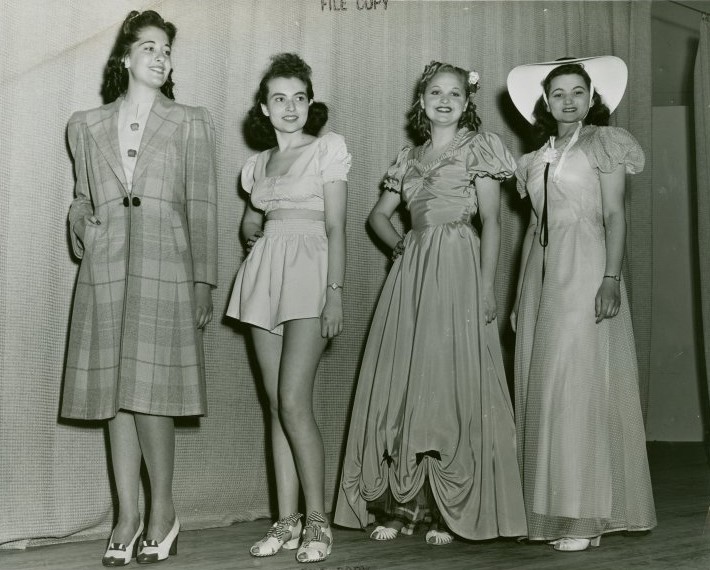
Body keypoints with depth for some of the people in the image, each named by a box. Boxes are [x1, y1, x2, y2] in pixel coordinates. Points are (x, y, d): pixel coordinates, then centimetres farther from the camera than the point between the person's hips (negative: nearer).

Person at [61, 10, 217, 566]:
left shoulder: (190, 123, 9)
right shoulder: (86, 126, 15)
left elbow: (202, 206, 4)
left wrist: (204, 281, -2)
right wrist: (81, 222, 1)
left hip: (164, 268, -3)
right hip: (105, 270, 3)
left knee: (148, 390, -9)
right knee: (114, 393, 2)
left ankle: (162, 510, 6)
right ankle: (128, 515, 11)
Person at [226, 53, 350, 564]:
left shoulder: (328, 148, 2)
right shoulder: (259, 162, 17)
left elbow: (335, 227, -5)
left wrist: (335, 292, -13)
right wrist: (253, 231, 9)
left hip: (308, 272, -6)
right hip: (265, 273, 6)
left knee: (294, 401, -14)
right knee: (277, 404, 4)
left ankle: (317, 519, -4)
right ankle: (287, 521, 9)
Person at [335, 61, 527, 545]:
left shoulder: (478, 148, 4)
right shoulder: (410, 157, 18)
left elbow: (492, 221, -3)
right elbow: (379, 214, 27)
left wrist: (486, 287, -12)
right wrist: (400, 244, 7)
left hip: (458, 271, -5)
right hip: (411, 272, 5)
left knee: (451, 382, -6)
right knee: (402, 384, 2)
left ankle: (449, 511, 2)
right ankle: (402, 505, 9)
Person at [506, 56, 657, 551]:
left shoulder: (604, 143, 6)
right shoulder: (538, 158, 20)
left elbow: (614, 216, -4)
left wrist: (611, 279, -15)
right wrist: (520, 298, 13)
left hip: (584, 269, -6)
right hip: (540, 274, 6)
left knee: (577, 383, -11)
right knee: (540, 387, 2)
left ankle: (585, 515, -6)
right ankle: (550, 510, 8)